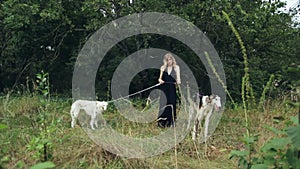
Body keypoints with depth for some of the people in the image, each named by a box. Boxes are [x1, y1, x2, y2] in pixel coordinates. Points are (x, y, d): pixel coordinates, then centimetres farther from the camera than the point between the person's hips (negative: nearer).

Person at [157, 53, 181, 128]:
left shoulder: (176, 67, 7)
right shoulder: (163, 67, 10)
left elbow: (178, 78, 2)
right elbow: (160, 78, 11)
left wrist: (178, 82, -20)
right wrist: (160, 80, -12)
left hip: (172, 89, 0)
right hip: (164, 88, 0)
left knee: (171, 104, 0)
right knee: (163, 104, -8)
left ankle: (170, 122, 7)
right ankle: (161, 121, -9)